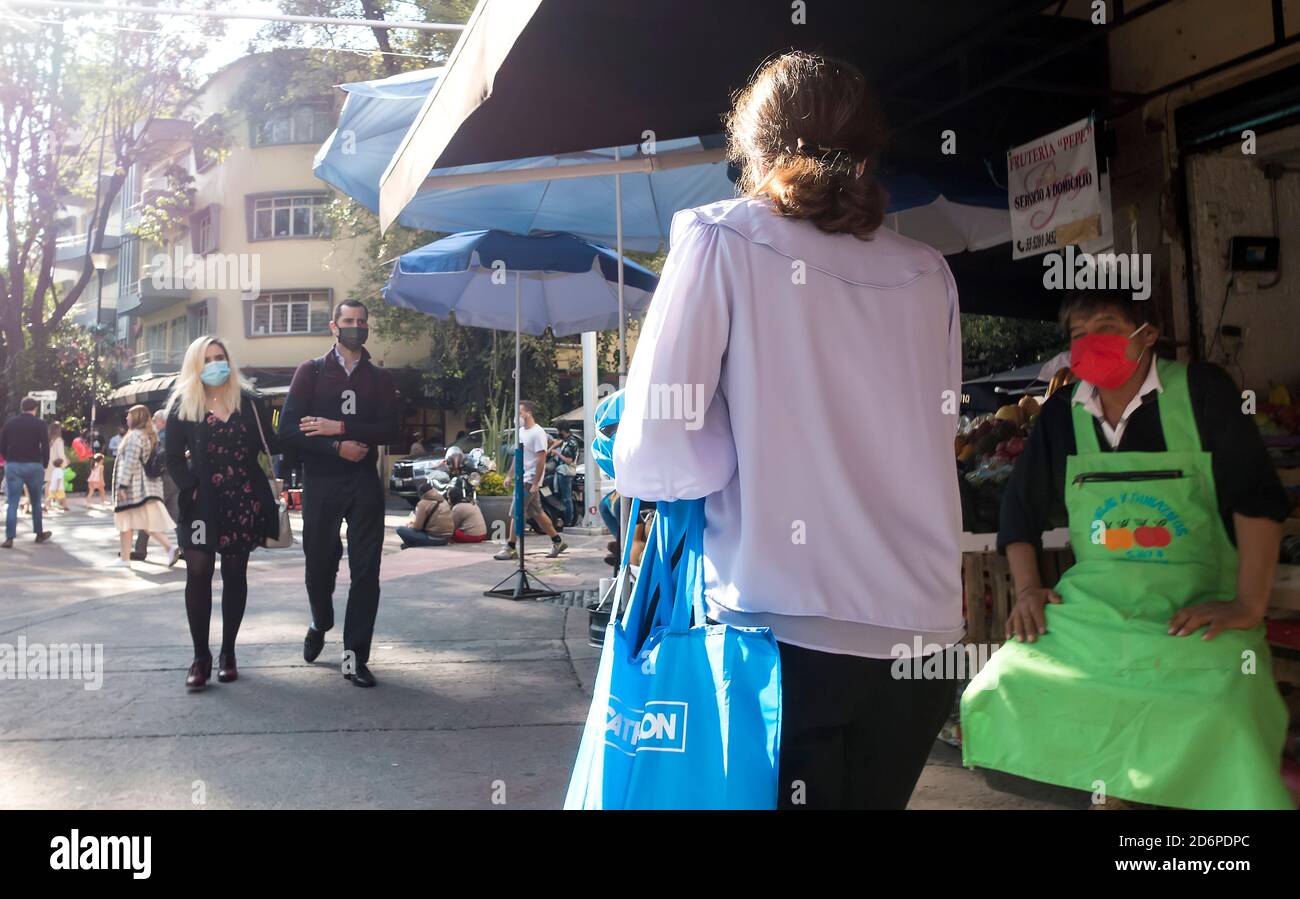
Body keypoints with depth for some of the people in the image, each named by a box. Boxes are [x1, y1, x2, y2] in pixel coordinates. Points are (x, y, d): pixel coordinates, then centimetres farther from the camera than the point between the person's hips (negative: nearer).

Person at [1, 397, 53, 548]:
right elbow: (45, 447, -8)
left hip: (13, 466, 2)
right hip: (33, 465, -2)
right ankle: (39, 534, 21)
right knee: (36, 501, 13)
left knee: (13, 503, 0)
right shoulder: (40, 424, -3)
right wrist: (44, 465, 5)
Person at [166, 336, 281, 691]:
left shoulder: (249, 402, 5)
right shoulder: (181, 406, 4)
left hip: (242, 501, 1)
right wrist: (191, 489, -9)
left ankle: (228, 652, 15)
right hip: (200, 503, -1)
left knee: (235, 574, 6)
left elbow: (270, 446, 2)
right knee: (198, 572, -9)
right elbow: (174, 459, 2)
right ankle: (200, 656, -1)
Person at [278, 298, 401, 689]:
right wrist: (336, 447, -15)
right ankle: (320, 625, 38)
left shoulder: (379, 378, 11)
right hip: (320, 483, -1)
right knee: (319, 565, 9)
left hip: (365, 484, 1)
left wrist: (341, 427, -14)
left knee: (365, 570, -3)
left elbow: (392, 429, -4)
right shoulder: (311, 371, 5)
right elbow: (288, 429, -5)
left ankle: (355, 656, 4)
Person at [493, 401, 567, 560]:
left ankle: (510, 548, -1)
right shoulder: (521, 431, 13)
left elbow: (541, 459, -19)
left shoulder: (537, 433, -16)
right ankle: (557, 542, 20)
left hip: (530, 480, -9)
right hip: (523, 479, 9)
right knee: (537, 513, 13)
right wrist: (510, 476, 19)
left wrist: (536, 483, -23)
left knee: (516, 513, -7)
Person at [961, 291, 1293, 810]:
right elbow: (1021, 505, 18)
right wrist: (1027, 590, 7)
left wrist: (1248, 606, -14)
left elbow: (1257, 496, -8)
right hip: (1089, 608, 4)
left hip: (1197, 607, -4)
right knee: (1001, 688, -16)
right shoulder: (1062, 413, 10)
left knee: (1217, 717, -32)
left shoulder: (1201, 391, -3)